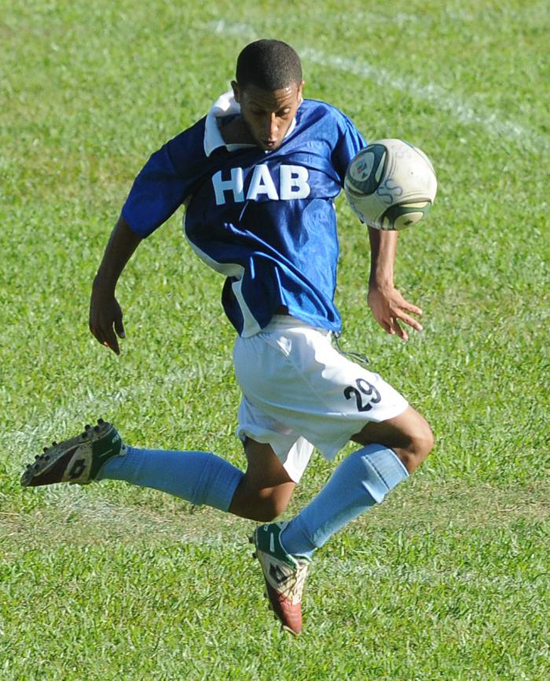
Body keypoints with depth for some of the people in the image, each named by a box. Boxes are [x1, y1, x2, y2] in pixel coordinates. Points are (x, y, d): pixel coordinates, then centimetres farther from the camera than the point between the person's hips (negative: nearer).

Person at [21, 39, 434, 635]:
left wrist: (380, 282, -1)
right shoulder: (202, 149, -6)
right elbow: (138, 214, 8)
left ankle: (112, 458, 20)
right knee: (410, 439, -10)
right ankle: (292, 549, -5)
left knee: (261, 500, 15)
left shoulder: (327, 129, 3)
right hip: (285, 337, -6)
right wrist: (102, 292, 13)